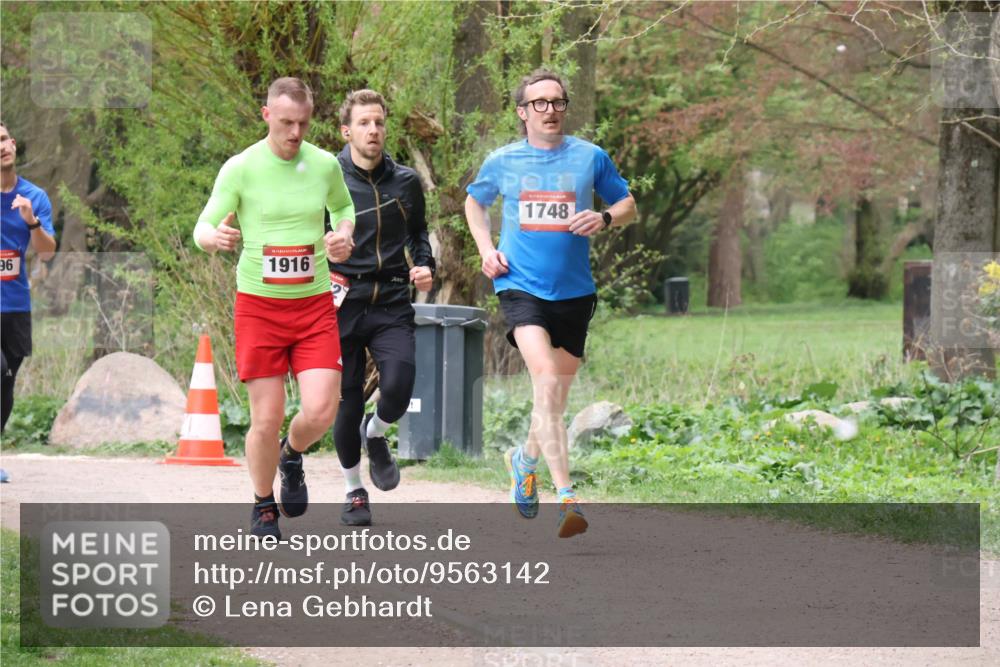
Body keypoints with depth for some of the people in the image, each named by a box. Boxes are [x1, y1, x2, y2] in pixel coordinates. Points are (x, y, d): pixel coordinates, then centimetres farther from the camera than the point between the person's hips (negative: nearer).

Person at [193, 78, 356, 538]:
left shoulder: (325, 165, 2)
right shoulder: (240, 168, -6)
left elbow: (344, 207, 22)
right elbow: (202, 229, -4)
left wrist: (344, 234, -1)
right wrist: (215, 237, -29)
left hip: (314, 305, 2)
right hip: (258, 306, -2)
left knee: (321, 411, -12)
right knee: (266, 421, -5)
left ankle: (292, 454, 24)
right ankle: (263, 506, 20)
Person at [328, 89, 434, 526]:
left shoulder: (405, 182, 8)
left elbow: (418, 232, 23)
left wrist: (424, 266, 5)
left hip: (392, 305, 1)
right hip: (342, 306, -1)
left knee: (398, 389, -18)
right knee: (348, 402, 2)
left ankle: (375, 435, 18)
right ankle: (354, 492, 21)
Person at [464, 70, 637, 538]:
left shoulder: (589, 157, 3)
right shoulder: (502, 162, 3)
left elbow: (628, 205, 13)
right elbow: (474, 202, 22)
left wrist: (605, 218, -10)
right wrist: (486, 249, 6)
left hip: (574, 292, 2)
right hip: (520, 285, -2)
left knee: (557, 394, 12)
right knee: (546, 379, -22)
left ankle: (525, 458, 45)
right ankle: (566, 496, -26)